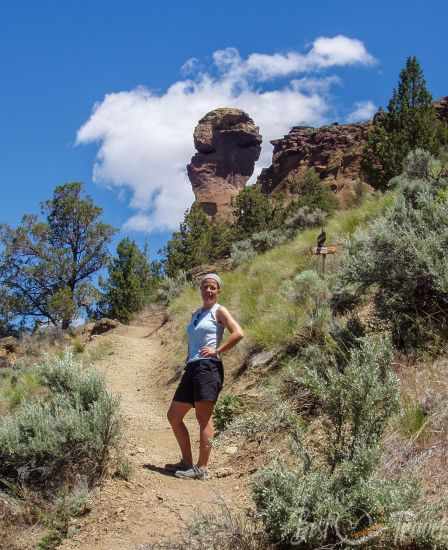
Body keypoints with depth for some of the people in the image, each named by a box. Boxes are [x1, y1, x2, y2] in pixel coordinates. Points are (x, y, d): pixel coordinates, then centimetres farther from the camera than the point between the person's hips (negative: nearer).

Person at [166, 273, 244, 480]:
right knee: (173, 416, 10)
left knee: (203, 418, -8)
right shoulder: (196, 314, 23)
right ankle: (187, 462, 18)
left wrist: (217, 350, -12)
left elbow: (238, 333, -12)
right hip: (192, 369, 9)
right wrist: (188, 361, 13)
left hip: (208, 367, -9)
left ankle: (201, 468, -4)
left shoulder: (219, 311, 1)